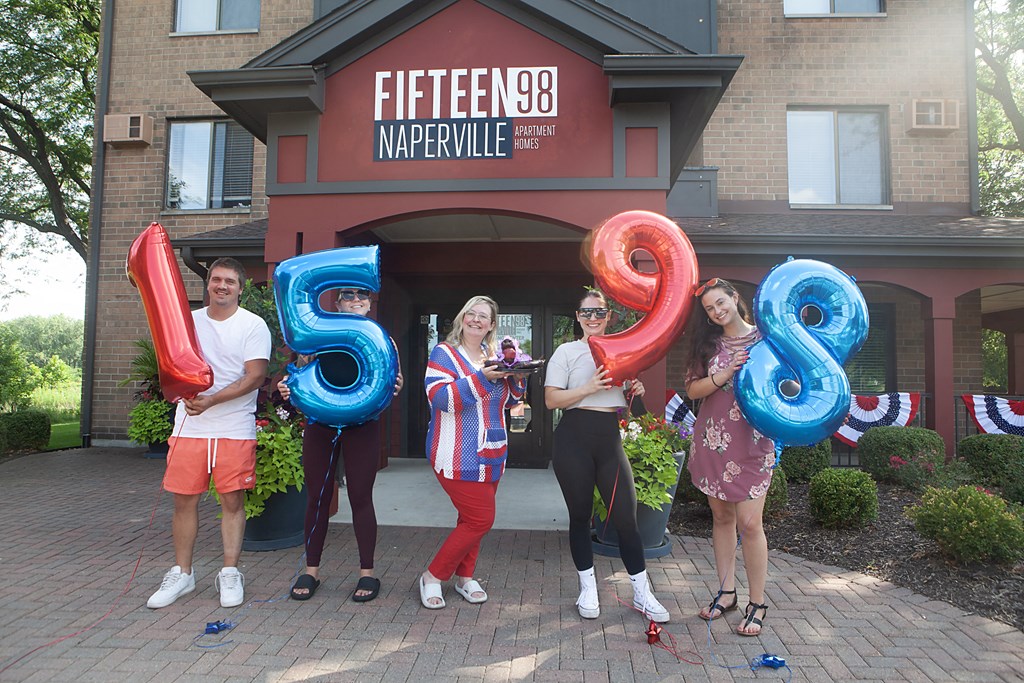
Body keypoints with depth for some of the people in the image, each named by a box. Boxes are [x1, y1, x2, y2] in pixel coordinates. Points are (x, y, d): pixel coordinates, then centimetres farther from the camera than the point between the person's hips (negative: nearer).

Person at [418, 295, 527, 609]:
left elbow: (509, 400, 18)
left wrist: (517, 377, -4)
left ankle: (464, 576, 31)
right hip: (459, 456, -7)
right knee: (480, 519, -8)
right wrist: (482, 378, -29)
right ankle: (433, 577, 10)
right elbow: (441, 398, -21)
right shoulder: (444, 353, -8)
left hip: (490, 455, 7)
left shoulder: (494, 357, 12)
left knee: (472, 518, 13)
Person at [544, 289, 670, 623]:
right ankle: (588, 589, 25)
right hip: (574, 436, -3)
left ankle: (642, 593, 17)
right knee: (580, 515, 8)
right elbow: (551, 399, -7)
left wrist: (633, 390, 4)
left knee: (626, 517, 1)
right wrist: (589, 388, -18)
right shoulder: (567, 351, 0)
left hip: (610, 438, 3)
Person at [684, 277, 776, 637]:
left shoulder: (763, 337, 2)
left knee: (749, 522, -6)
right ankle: (727, 591, 24)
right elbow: (692, 389, 3)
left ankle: (757, 603, 9)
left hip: (752, 441, -3)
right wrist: (723, 376, -12)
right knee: (721, 516, 11)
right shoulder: (708, 344, 10)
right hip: (712, 440, 3)